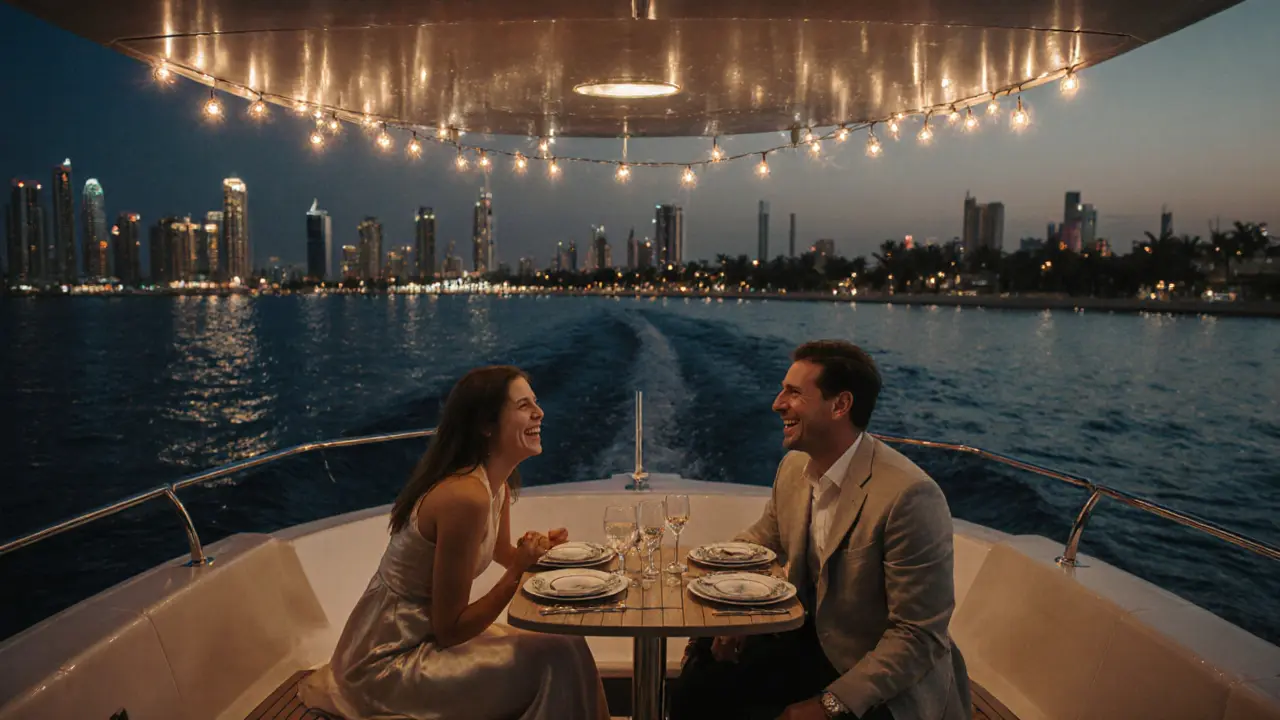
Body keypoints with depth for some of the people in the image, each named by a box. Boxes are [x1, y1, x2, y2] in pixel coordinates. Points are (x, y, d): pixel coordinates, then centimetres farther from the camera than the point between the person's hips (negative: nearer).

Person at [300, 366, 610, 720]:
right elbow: (449, 630, -21)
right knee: (557, 662, -15)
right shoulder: (465, 496, -28)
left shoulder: (496, 482, -2)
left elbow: (503, 553, 17)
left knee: (567, 645, 3)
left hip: (424, 635, 9)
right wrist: (518, 572, -26)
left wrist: (539, 548, -3)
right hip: (388, 661, -8)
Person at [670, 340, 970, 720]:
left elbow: (920, 637, -23)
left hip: (889, 681, -6)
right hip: (811, 644, 7)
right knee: (696, 688, -2)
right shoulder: (793, 466, -3)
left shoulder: (909, 496, -26)